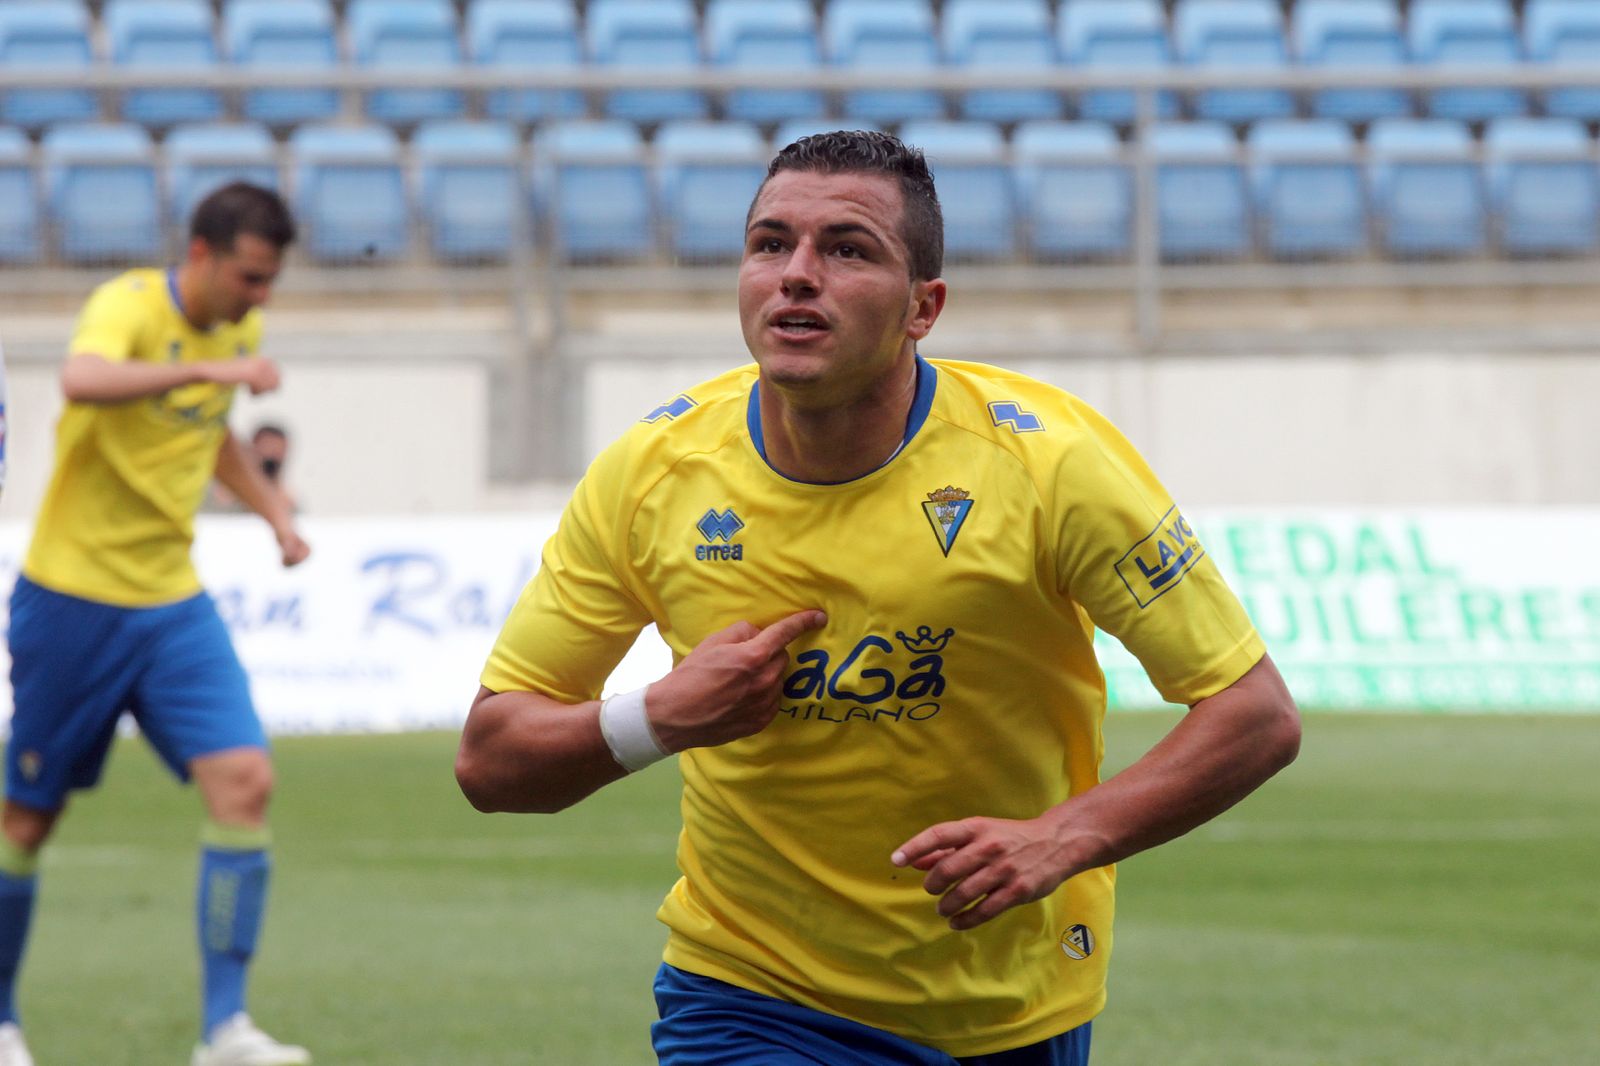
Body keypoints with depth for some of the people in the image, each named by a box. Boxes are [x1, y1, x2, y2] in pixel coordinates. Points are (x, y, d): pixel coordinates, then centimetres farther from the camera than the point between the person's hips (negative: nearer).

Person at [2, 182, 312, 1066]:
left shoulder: (238, 331, 7)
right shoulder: (129, 306, -16)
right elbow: (83, 379, -40)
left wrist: (274, 510, 16)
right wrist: (205, 368, -49)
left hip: (172, 603, 6)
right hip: (74, 593, -6)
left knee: (244, 781, -12)